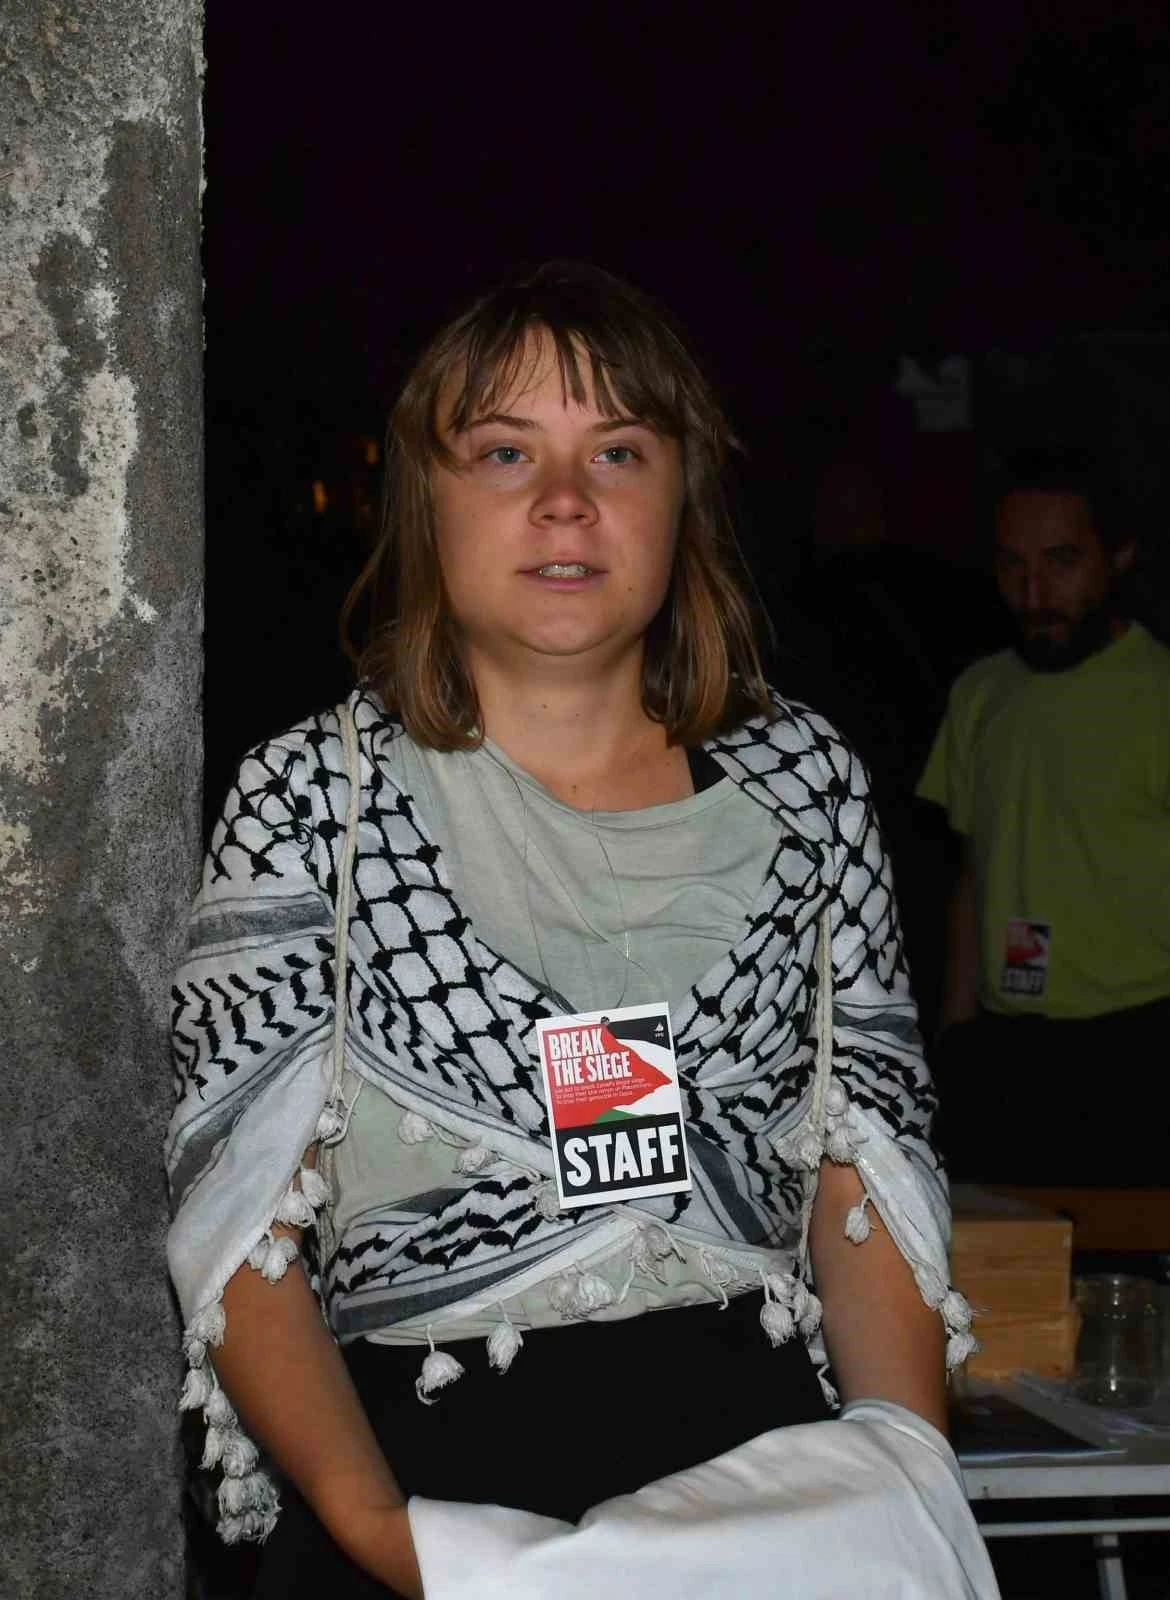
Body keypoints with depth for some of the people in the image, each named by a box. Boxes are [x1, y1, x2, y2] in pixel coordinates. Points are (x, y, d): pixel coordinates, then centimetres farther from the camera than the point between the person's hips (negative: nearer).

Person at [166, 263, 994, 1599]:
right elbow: (236, 1214, -3)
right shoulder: (315, 792, 1)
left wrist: (911, 1467, -1)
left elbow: (867, 1163, 11)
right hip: (428, 1475, -2)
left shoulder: (802, 780, 9)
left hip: (763, 1467, 3)